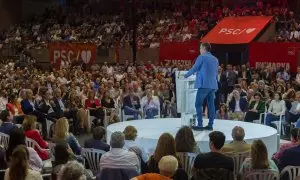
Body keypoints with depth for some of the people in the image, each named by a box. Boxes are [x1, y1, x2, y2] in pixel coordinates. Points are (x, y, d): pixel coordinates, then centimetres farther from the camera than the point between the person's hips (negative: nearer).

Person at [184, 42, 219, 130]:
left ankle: (200, 125, -7)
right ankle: (210, 124, 8)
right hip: (213, 85, 7)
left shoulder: (202, 57, -4)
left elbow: (194, 69, -1)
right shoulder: (215, 59, 15)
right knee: (211, 104, 8)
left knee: (198, 104, -2)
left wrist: (186, 75, 12)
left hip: (204, 84, -7)